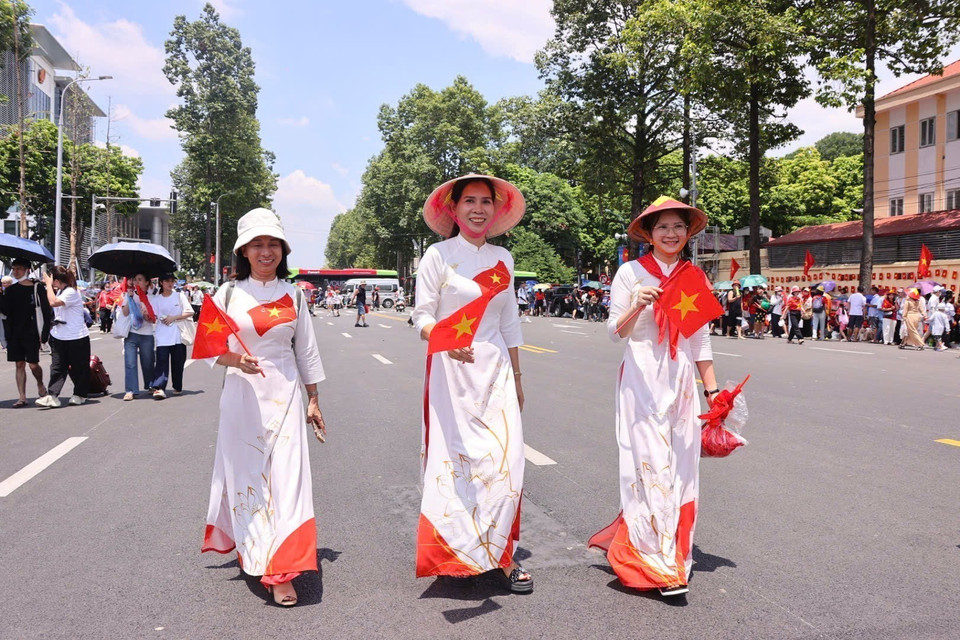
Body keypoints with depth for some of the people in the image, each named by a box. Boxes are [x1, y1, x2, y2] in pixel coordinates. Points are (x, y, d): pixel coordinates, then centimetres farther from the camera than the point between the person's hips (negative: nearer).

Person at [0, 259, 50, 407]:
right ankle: (22, 397, 9)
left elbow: (46, 311, -4)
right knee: (19, 364, 5)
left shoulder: (37, 288, -4)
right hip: (14, 334, 4)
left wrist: (45, 332, -8)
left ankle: (40, 384, 28)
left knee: (33, 365, -2)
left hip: (31, 334, -4)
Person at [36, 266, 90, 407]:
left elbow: (53, 302, -32)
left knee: (78, 368, 6)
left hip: (77, 338, -8)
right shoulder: (59, 291, 10)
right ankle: (52, 396, -4)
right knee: (57, 367, 0)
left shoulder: (71, 292, -18)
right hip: (59, 336, 8)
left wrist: (48, 284, -20)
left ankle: (80, 394, 20)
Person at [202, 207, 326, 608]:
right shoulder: (229, 294, 3)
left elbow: (306, 352, 12)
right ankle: (260, 557, 15)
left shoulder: (293, 295, 7)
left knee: (286, 473, -6)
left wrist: (314, 401, 11)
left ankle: (282, 572, -4)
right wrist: (236, 360, -17)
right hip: (242, 394, 0)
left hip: (285, 394, 1)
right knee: (247, 473, 1)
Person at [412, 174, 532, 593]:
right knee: (455, 458, -2)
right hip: (451, 370, -3)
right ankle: (459, 550, 15)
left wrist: (516, 376, 17)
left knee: (506, 459, -3)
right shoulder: (438, 255, -1)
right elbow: (422, 316, -5)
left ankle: (500, 553, 9)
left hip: (495, 369, 4)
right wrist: (444, 338, -26)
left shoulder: (503, 259, 12)